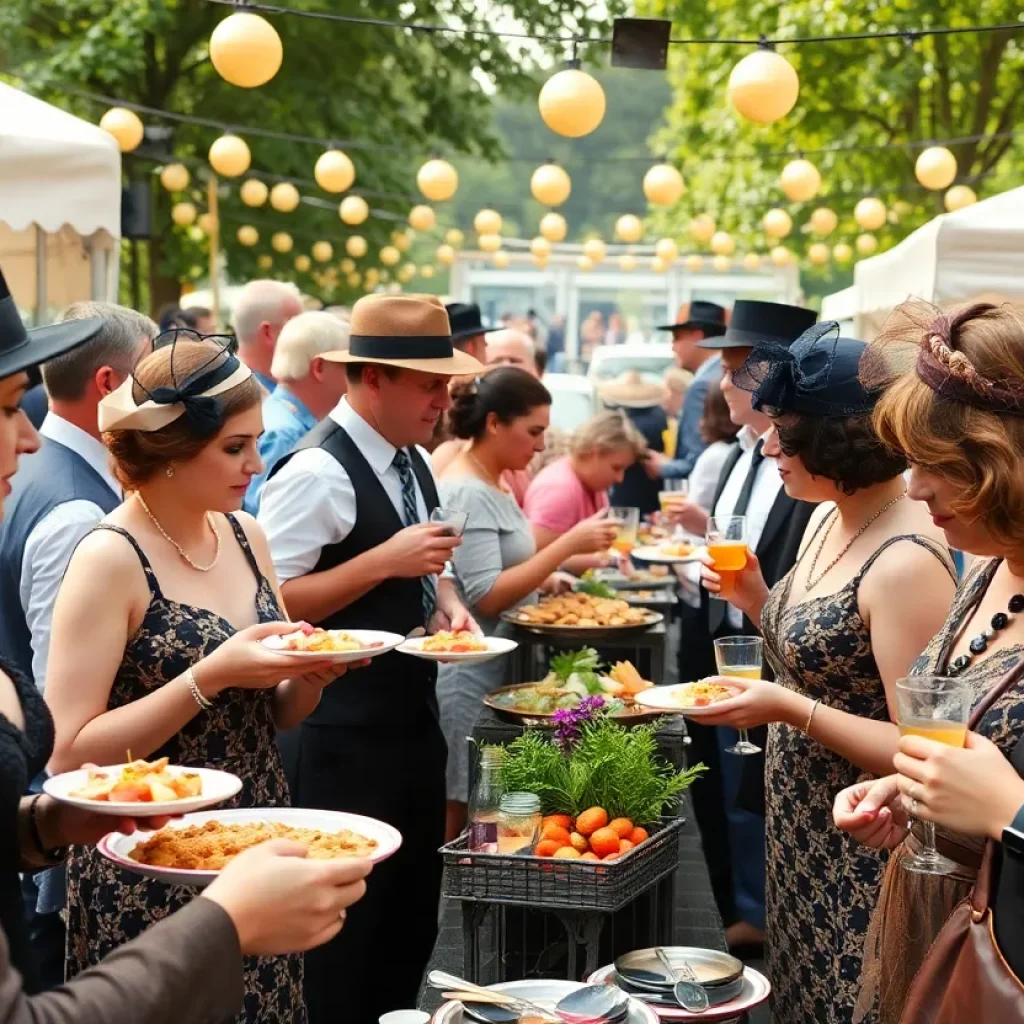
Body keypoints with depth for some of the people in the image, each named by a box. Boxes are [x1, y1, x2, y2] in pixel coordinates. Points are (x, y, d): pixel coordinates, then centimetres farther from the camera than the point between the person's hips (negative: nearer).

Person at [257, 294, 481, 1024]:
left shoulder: (412, 462, 9)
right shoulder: (318, 472, -18)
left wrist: (447, 603, 1)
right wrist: (385, 562, -25)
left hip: (413, 718, 9)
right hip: (343, 737, -9)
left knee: (414, 909, 18)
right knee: (346, 920, 2)